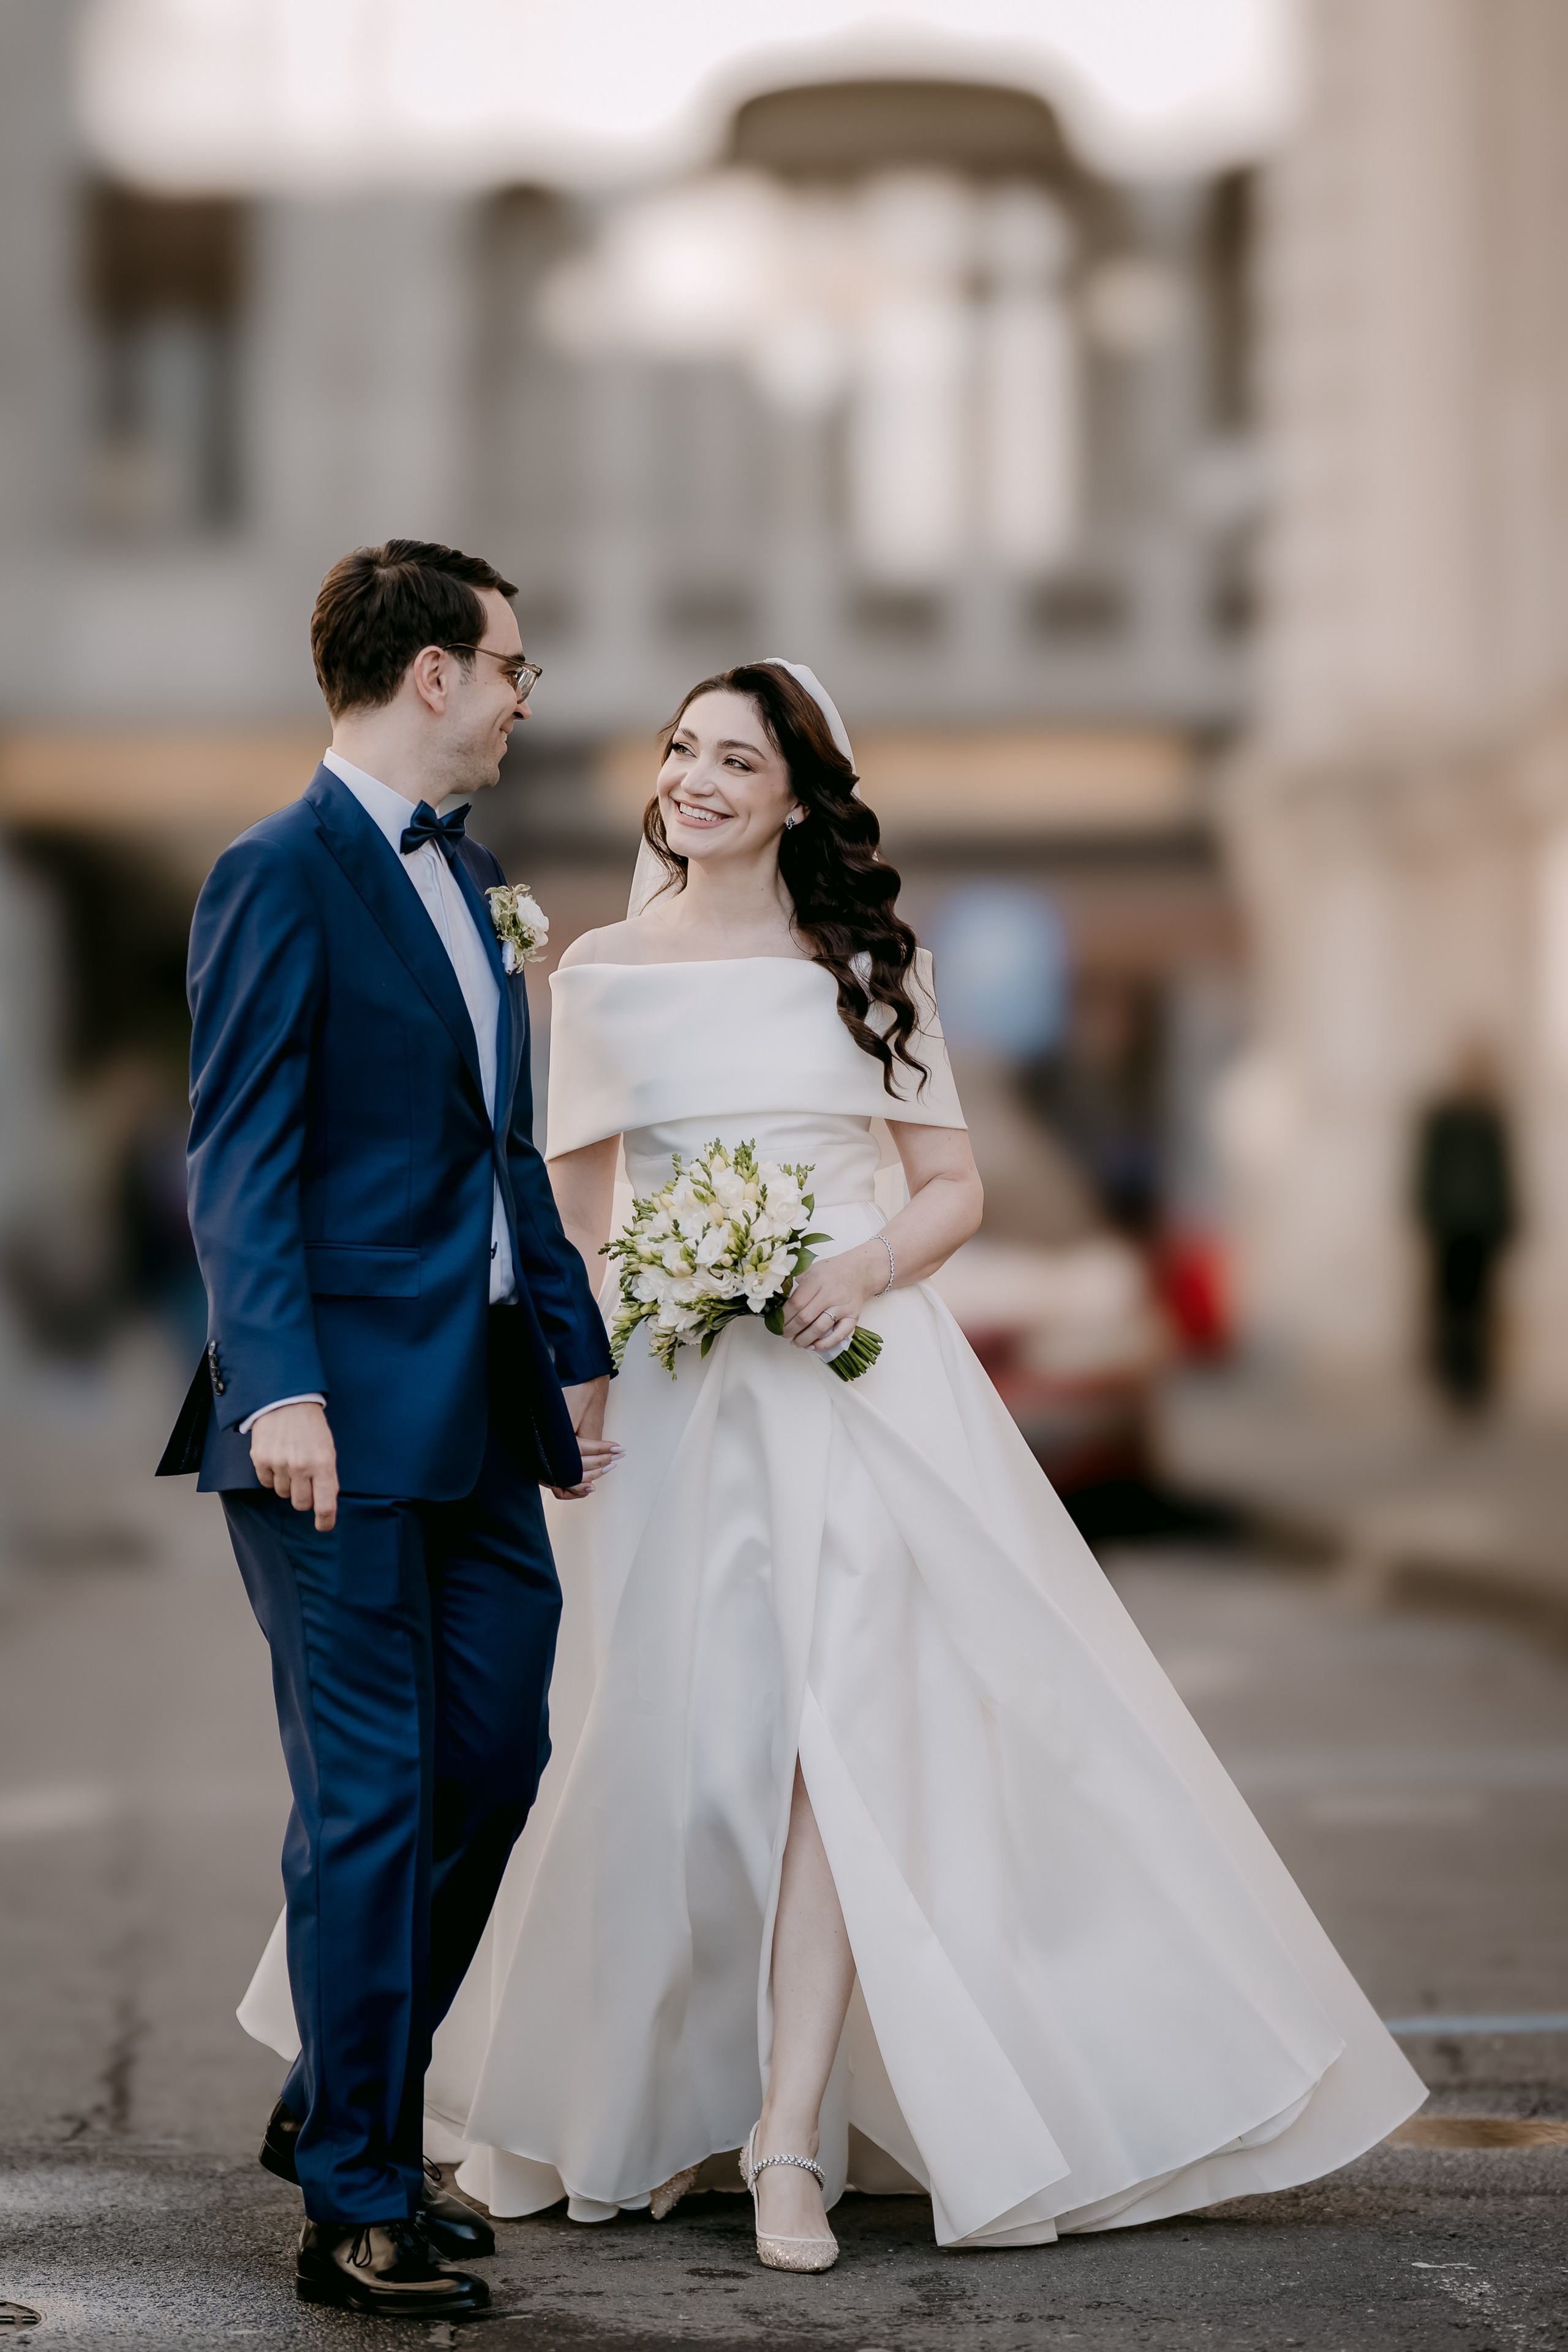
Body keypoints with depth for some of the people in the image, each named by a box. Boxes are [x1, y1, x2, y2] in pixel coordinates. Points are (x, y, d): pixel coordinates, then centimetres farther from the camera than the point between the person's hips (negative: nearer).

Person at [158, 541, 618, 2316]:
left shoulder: (462, 873, 18)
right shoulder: (282, 877, -9)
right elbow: (240, 1160, -15)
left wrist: (575, 1345, 19)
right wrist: (277, 1387, -23)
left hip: (480, 1415, 9)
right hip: (345, 1422, -9)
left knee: (494, 1762, 12)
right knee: (370, 1803, -3)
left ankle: (341, 2106, 29)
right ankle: (356, 2203, 6)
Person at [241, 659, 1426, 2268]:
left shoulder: (871, 968, 7)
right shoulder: (605, 977, 8)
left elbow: (954, 1186, 9)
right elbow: (575, 1221, 10)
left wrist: (867, 1267, -12)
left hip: (864, 1377, 0)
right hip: (679, 1392, 1)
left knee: (844, 1721, -13)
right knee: (663, 1739, 0)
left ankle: (792, 2136, -14)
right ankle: (591, 2094, 20)